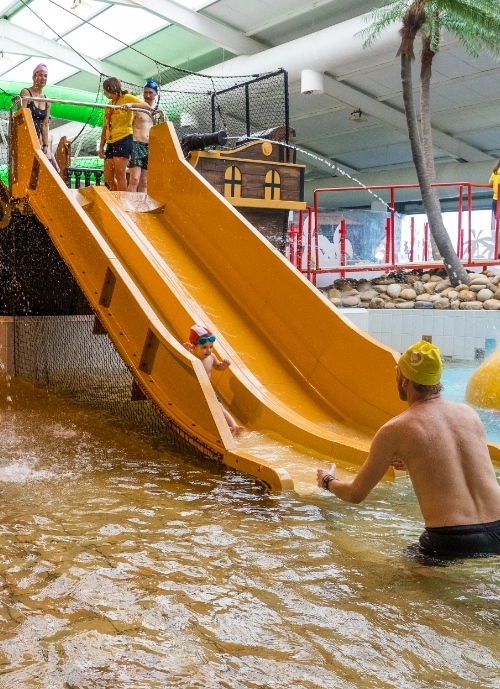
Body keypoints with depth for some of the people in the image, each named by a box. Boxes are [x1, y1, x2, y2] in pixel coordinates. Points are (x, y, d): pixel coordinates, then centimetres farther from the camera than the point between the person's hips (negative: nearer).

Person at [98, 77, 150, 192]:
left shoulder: (127, 98, 0)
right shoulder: (109, 105, 20)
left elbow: (147, 106, -14)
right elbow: (106, 127, 19)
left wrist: (131, 105, -29)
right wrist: (101, 146, 12)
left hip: (123, 140, -8)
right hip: (111, 143, 8)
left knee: (120, 176, -12)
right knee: (108, 178, 7)